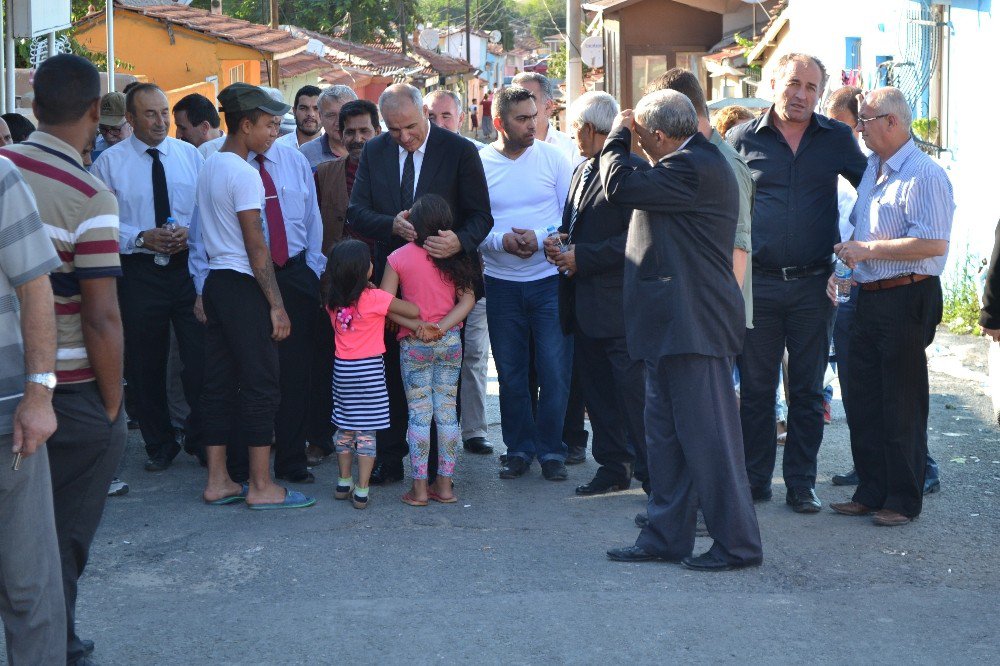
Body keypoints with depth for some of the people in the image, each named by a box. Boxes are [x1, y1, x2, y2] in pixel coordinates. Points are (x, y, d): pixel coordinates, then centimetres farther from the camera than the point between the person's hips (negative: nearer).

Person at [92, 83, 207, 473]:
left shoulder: (190, 155, 6)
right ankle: (160, 446, 24)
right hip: (140, 273, -1)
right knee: (146, 365, 8)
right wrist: (142, 238, -16)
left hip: (190, 266, 1)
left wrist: (192, 232, -13)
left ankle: (201, 439, 18)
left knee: (201, 357, 0)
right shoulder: (110, 162, -1)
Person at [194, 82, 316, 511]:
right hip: (244, 284, -9)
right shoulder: (244, 174, -15)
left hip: (216, 281, 9)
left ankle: (217, 481, 15)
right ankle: (261, 487, 1)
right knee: (261, 383, -3)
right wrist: (276, 305, -14)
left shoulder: (209, 167, 13)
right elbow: (256, 246, -17)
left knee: (220, 381, 10)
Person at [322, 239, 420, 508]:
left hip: (342, 368, 5)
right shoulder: (375, 298, -16)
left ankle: (344, 483, 27)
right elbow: (414, 311, -12)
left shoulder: (332, 300, -1)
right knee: (366, 431, 0)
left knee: (345, 428, 17)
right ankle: (361, 491, 1)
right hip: (369, 370, -5)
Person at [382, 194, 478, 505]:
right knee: (447, 410, 9)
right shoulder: (454, 258, 0)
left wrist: (416, 325, -12)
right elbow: (467, 299, -6)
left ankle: (419, 488, 4)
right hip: (450, 341, 2)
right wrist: (441, 327, -13)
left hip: (413, 344, -2)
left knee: (418, 412, 3)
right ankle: (445, 485, 13)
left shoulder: (399, 258, -8)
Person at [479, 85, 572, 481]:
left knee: (555, 371, -2)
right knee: (511, 373, 9)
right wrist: (501, 241, -17)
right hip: (501, 283, 1)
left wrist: (539, 238, -15)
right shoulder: (478, 163, 0)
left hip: (549, 279, -1)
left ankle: (551, 451, 10)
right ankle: (519, 448, 21)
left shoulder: (551, 157, 0)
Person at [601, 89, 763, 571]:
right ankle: (666, 536, 21)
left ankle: (737, 543, 2)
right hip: (672, 325, 11)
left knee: (707, 436, -5)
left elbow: (620, 186, -18)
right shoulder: (695, 164, 18)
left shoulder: (694, 167, -17)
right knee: (665, 435, 14)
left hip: (694, 325, -11)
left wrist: (617, 137, -3)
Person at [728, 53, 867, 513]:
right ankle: (754, 479, 17)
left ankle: (801, 483, 15)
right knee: (755, 387, 6)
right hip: (757, 283, 0)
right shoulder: (743, 139, 3)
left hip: (812, 284, 1)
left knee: (807, 389, 6)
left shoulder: (837, 139, 5)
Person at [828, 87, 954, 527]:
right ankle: (871, 492, 20)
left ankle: (903, 499, 9)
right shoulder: (872, 169, 15)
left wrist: (866, 250, -19)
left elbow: (933, 243, -24)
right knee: (862, 398, 11)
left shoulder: (924, 175, -14)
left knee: (901, 403, -1)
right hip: (870, 297, 9)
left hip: (907, 297, -9)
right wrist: (845, 262, 9)